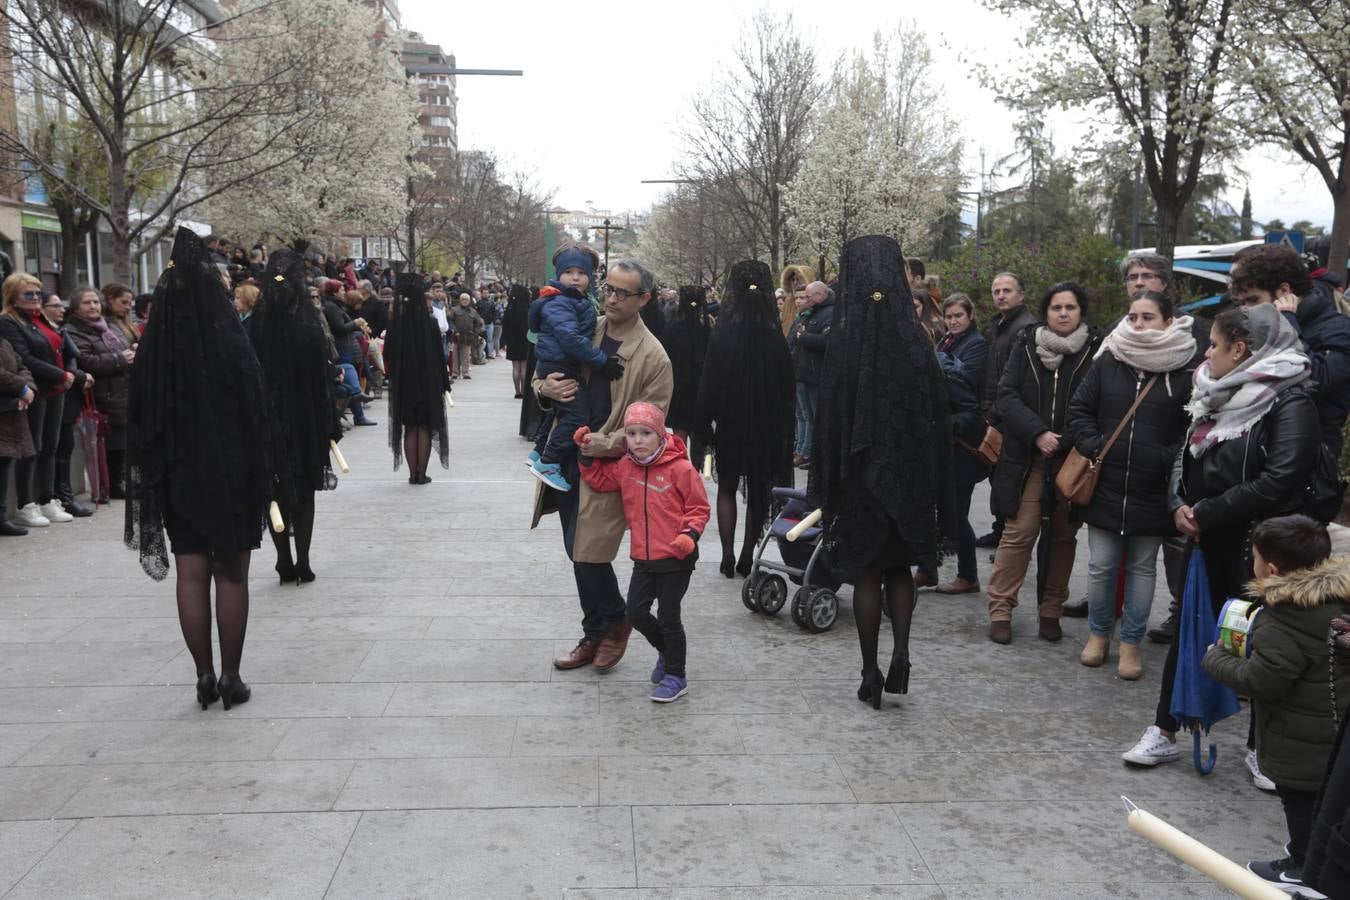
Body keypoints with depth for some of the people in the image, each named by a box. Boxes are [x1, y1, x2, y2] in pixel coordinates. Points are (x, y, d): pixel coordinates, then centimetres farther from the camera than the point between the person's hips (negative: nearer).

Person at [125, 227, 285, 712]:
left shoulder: (153, 353, -3)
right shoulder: (232, 346, -12)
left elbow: (141, 423, 2)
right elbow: (258, 414, -10)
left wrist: (154, 479, 11)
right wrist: (263, 478, -1)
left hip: (179, 477, 2)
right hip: (233, 476, -2)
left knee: (192, 576, 9)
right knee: (231, 576, 5)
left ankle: (205, 675, 13)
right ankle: (230, 677, 10)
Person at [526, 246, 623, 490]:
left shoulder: (583, 303, 13)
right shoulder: (557, 303, -18)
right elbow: (570, 338, -28)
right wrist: (602, 361, -28)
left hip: (569, 367, 10)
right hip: (557, 367, -10)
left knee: (560, 411, 24)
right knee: (577, 413, -17)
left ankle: (539, 452, 41)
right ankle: (548, 464, -12)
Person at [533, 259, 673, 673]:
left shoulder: (654, 358, -10)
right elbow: (543, 377, 16)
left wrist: (605, 444, -23)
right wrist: (545, 387, -8)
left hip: (607, 465, -6)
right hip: (566, 457, 6)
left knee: (588, 553, -8)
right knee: (578, 553, 14)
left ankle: (614, 623, 20)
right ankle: (597, 635, 31)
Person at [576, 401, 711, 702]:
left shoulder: (680, 468, -15)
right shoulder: (625, 467, 2)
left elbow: (699, 507, -9)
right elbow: (599, 479, 18)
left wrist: (690, 534, -24)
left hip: (676, 558, -6)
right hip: (643, 558, 6)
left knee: (668, 617, 2)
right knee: (635, 612, 9)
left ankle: (676, 676, 20)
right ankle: (666, 651, 36)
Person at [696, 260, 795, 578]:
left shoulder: (721, 337, -12)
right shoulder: (776, 342, -7)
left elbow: (709, 385, -9)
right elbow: (788, 391, -2)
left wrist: (704, 426, 0)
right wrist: (783, 430, 8)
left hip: (729, 425, -1)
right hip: (766, 429, 1)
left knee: (727, 488, 14)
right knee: (757, 491, 12)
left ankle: (728, 556, 6)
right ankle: (747, 558, 14)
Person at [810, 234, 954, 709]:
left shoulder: (846, 340, -11)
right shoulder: (916, 338, -4)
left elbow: (829, 419, -10)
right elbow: (938, 417, -1)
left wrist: (826, 486, -2)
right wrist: (936, 488, 7)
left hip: (862, 472, -2)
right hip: (911, 471, 2)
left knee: (866, 571, 9)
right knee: (900, 566, 18)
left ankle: (871, 673, 14)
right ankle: (900, 650, 0)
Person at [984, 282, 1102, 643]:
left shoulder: (1096, 349, -1)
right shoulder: (1027, 344, 3)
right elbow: (1007, 396, -2)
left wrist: (1068, 442, -13)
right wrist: (1038, 434, -13)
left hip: (1074, 460, 0)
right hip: (1028, 458, 0)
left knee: (1063, 536, 8)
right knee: (1019, 532, -3)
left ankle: (1050, 610, 20)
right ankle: (1000, 609, 6)